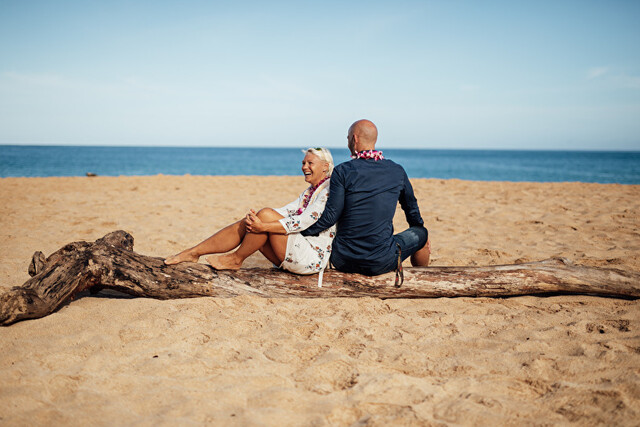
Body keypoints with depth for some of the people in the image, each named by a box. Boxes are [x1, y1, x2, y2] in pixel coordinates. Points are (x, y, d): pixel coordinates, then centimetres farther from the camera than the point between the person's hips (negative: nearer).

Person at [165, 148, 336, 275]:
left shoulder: (330, 189, -9)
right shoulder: (309, 192, 21)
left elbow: (306, 220, -22)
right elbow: (286, 211, 9)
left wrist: (264, 226, -27)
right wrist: (255, 220, -10)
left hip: (313, 257, -9)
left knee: (266, 214, -22)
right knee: (246, 224, -4)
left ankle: (236, 259, -6)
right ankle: (193, 253, -2)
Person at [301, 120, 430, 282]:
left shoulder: (342, 171, -7)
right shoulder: (397, 171, 2)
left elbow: (330, 216, -11)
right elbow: (412, 210, 16)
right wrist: (421, 235, 35)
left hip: (343, 262, 0)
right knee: (421, 233, 27)